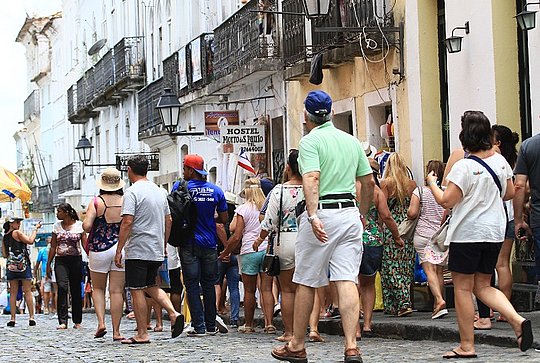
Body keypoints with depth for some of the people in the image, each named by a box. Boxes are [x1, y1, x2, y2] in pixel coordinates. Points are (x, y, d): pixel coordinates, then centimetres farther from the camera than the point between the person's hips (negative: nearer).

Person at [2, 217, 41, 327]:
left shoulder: (5, 237, 11)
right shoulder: (17, 233, -6)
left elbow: (4, 255, 13)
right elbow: (30, 241, -12)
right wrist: (35, 229, -2)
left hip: (11, 266, 5)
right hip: (23, 264, -5)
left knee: (13, 293, 5)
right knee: (28, 291, -2)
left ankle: (12, 319, -1)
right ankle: (31, 317, -5)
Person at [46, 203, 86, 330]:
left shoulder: (79, 225, 2)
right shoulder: (57, 226, 10)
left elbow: (85, 244, 2)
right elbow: (53, 247, 13)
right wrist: (48, 264, 10)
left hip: (76, 260, -1)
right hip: (60, 261, 1)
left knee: (76, 290, 3)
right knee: (62, 287, -16)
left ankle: (77, 321, 14)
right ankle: (62, 321, -17)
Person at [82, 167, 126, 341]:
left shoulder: (96, 202, -6)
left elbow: (86, 226, -14)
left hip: (100, 248, -1)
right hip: (121, 248, 1)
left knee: (98, 288, 15)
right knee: (117, 291, 3)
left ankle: (101, 322, -1)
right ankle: (116, 331, 2)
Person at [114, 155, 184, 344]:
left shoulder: (132, 192, -12)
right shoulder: (160, 191, 12)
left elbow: (127, 222, -19)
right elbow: (168, 220, 16)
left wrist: (119, 251, -15)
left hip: (137, 250, -7)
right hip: (157, 251, 7)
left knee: (137, 290, -1)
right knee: (151, 286, 20)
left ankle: (142, 334, 0)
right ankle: (173, 313, 0)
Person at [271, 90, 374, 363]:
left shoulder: (311, 141, -5)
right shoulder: (352, 141, 14)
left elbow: (312, 178, -19)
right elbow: (368, 182, 16)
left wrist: (313, 216, -28)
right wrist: (362, 215, 28)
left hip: (322, 214, -5)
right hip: (350, 212, 5)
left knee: (306, 282, 5)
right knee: (347, 280, -1)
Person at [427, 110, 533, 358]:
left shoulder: (464, 167, -18)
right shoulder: (500, 161, 3)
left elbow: (446, 201, -17)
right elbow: (509, 193, 14)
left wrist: (432, 183, 1)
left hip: (467, 234, -7)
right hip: (494, 233, 7)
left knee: (462, 289, 4)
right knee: (483, 286, 16)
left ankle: (466, 346, 7)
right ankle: (518, 320, -4)